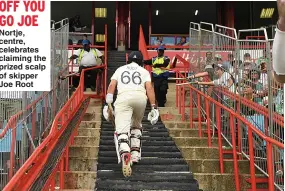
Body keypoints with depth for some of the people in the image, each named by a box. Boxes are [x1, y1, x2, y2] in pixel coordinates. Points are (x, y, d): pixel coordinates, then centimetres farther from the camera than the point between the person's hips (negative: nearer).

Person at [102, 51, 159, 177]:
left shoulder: (120, 69, 29)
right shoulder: (144, 71, 26)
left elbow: (112, 86, 14)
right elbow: (149, 88, 10)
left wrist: (108, 104, 11)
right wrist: (154, 107, 7)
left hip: (123, 97, -1)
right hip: (141, 97, 2)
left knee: (122, 129, -14)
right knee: (136, 125, 26)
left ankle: (125, 154, -40)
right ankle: (135, 155, 18)